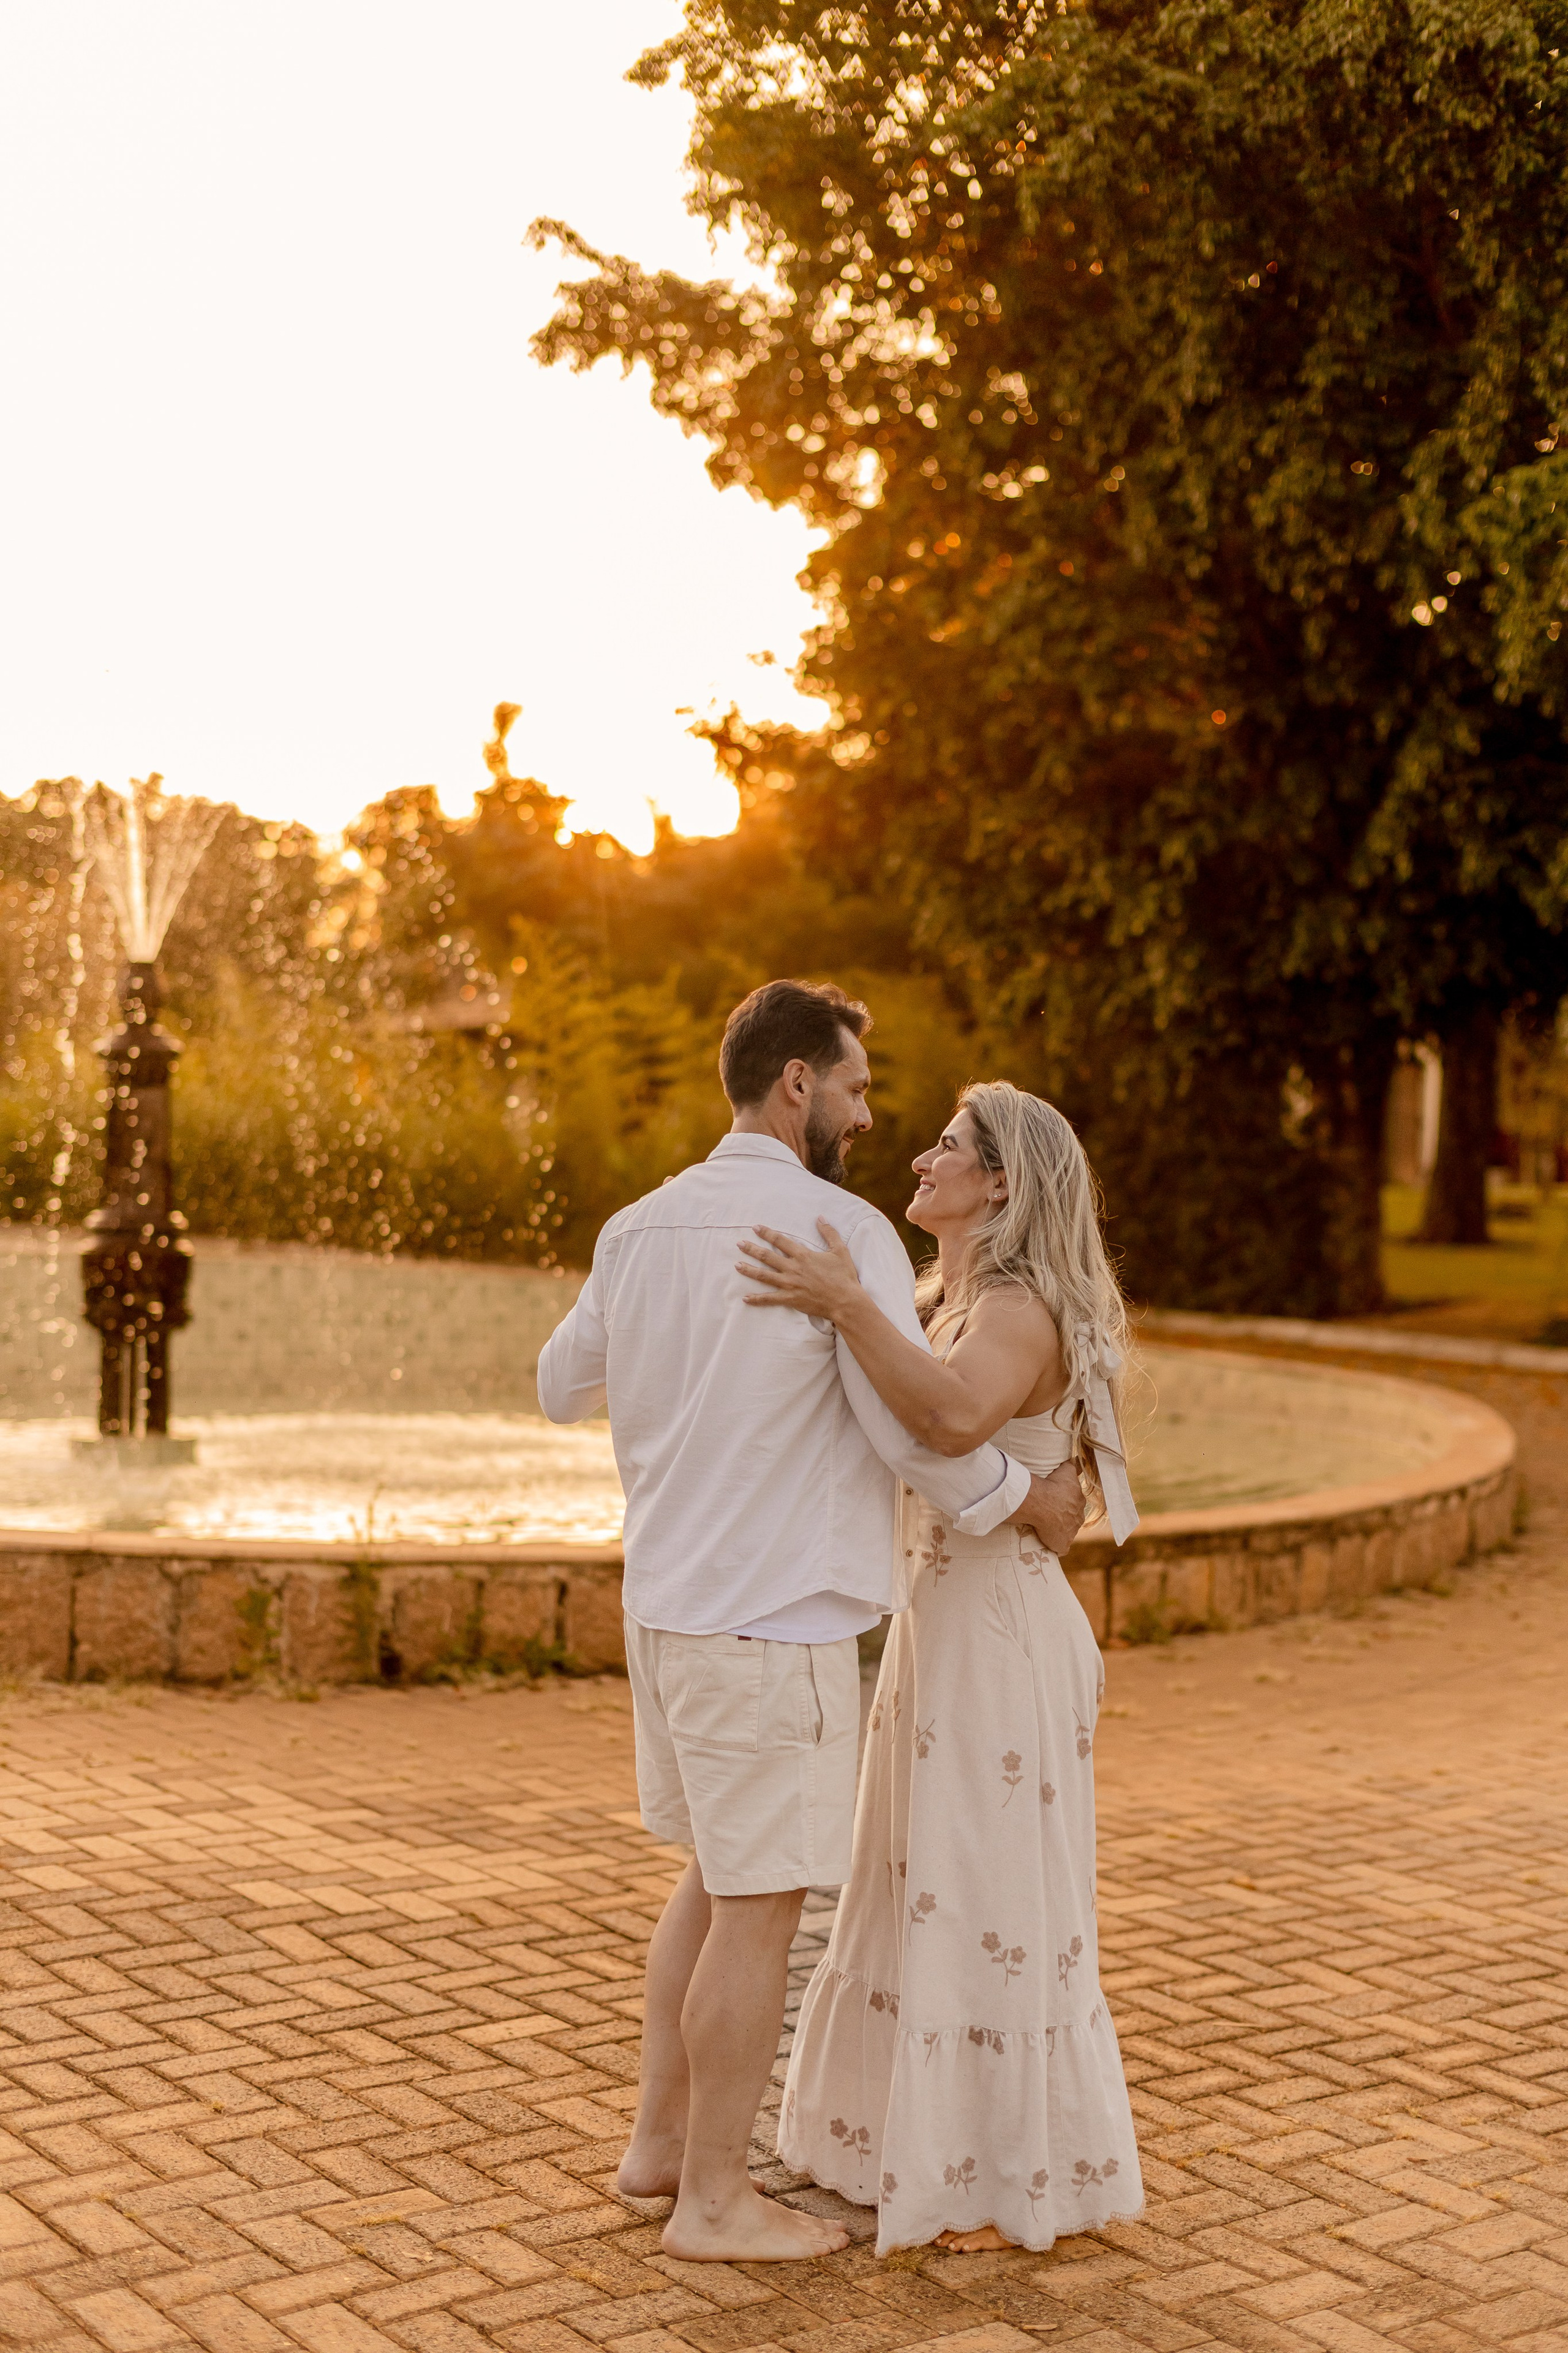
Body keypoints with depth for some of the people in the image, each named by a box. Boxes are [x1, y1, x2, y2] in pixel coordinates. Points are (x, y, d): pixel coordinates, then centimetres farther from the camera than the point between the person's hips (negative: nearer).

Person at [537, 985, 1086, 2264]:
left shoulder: (641, 1230, 6)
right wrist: (1030, 1501, 2)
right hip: (771, 1624, -8)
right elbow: (916, 1431, -16)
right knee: (762, 1911, 4)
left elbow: (563, 1387, 20)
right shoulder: (847, 1232, -16)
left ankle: (664, 2140, 30)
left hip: (669, 1605, 8)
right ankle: (713, 2198, 15)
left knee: (719, 1880, 22)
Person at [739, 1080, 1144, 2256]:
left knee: (998, 1905, 0)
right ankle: (958, 2144, 30)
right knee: (939, 1896, 16)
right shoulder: (961, 1310, 12)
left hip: (1001, 1641, -10)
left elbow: (954, 1421, -39)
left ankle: (1033, 2176, 14)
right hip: (942, 1629, 10)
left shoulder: (1019, 1313, -19)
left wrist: (849, 1306, -39)